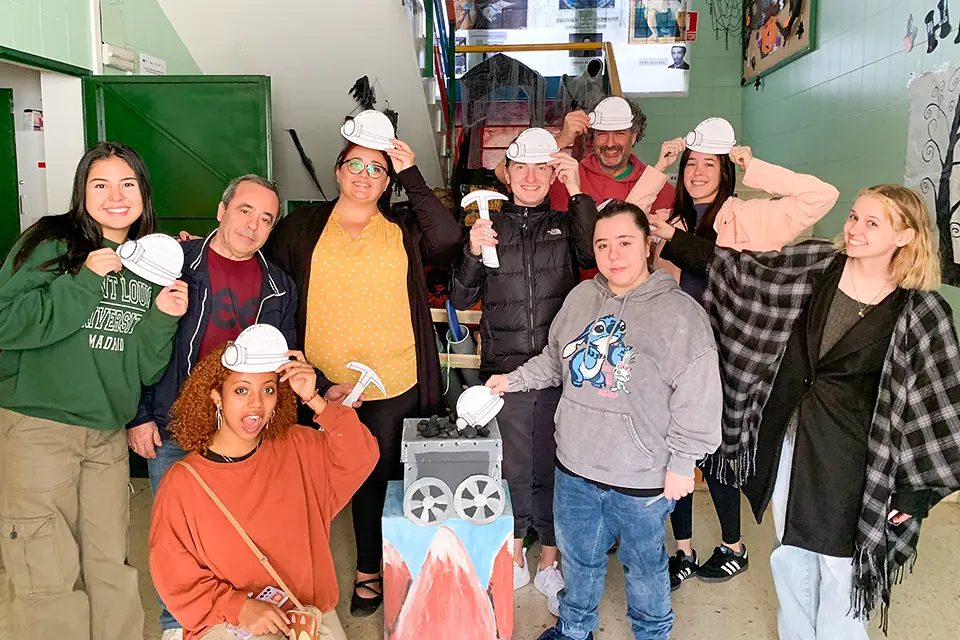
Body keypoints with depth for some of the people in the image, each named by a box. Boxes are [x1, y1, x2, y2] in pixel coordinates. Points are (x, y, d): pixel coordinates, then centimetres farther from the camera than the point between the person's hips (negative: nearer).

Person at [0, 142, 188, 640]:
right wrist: (83, 283, -18)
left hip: (108, 435, 4)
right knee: (49, 577, 1)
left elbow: (144, 371, 9)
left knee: (111, 566, 9)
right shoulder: (50, 244, -4)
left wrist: (163, 318, -8)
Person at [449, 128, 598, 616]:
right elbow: (461, 299, 4)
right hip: (503, 370, 0)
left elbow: (594, 255, -14)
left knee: (552, 467, 8)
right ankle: (513, 555, 31)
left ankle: (549, 563, 27)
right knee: (511, 467, 10)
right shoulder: (489, 226, 7)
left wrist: (577, 192, -16)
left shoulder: (566, 224, 8)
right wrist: (473, 254, -13)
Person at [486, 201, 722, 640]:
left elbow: (697, 399, -15)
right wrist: (514, 381, 8)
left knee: (644, 564, 18)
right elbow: (554, 360, 16)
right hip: (574, 464, 5)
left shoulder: (680, 314, -16)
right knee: (578, 556, 24)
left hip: (641, 477, -5)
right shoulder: (581, 297, 1)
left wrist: (682, 464, -14)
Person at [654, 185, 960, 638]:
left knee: (838, 570, 8)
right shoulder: (815, 265, -3)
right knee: (790, 558, 20)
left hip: (847, 461, -4)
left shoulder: (920, 313, -12)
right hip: (786, 443, 4)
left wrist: (917, 491, -8)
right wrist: (672, 240, -2)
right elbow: (736, 268, 5)